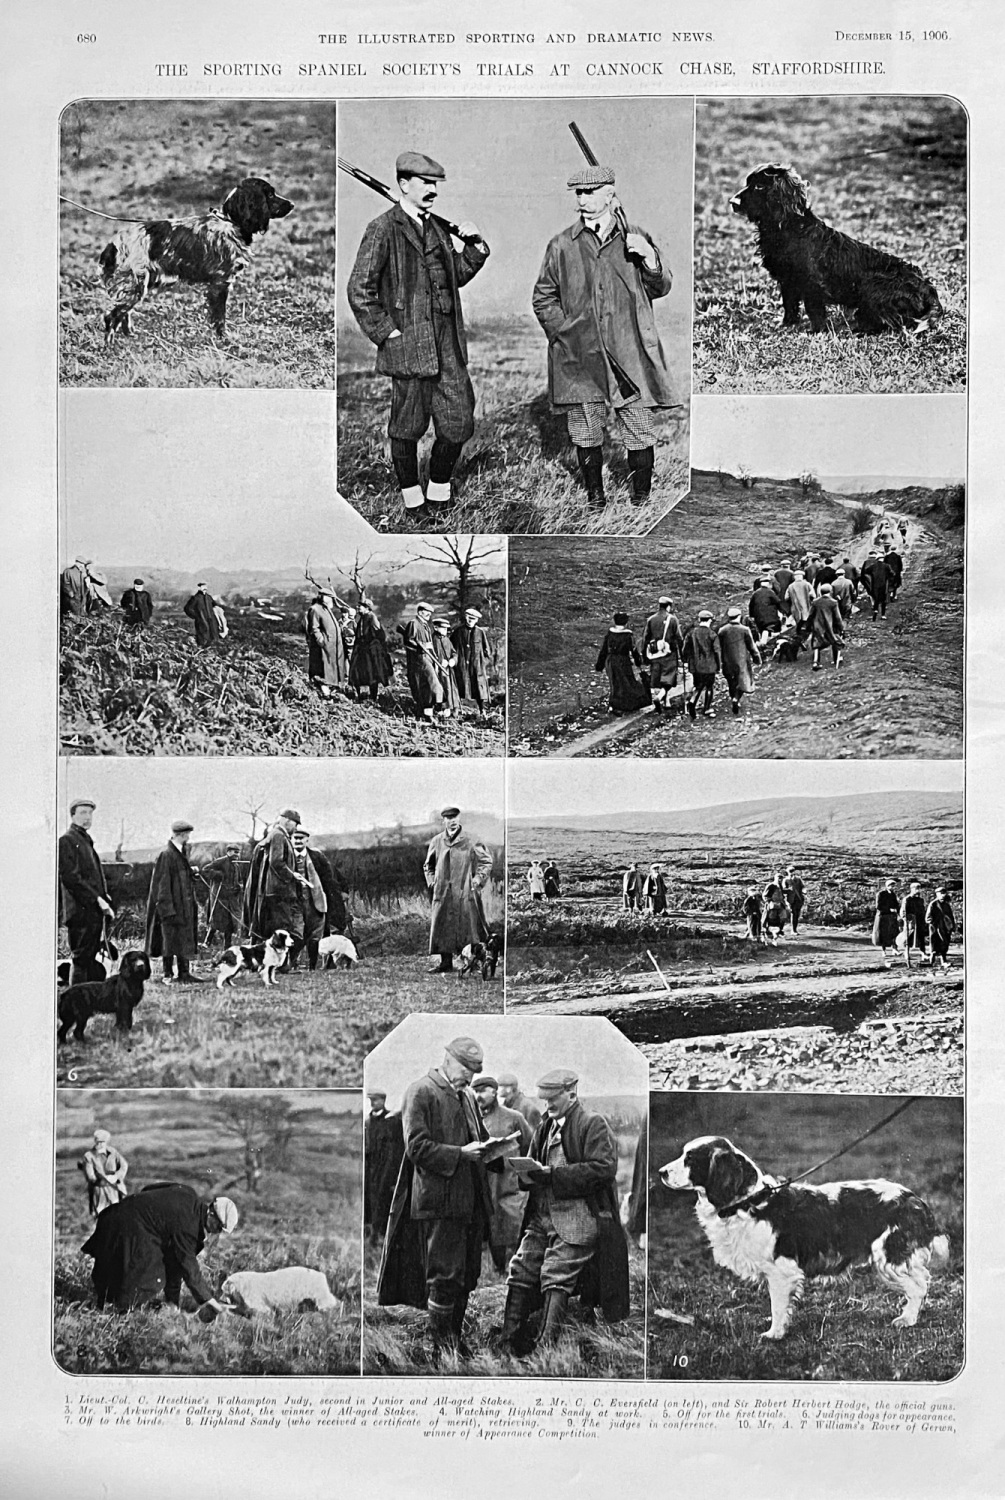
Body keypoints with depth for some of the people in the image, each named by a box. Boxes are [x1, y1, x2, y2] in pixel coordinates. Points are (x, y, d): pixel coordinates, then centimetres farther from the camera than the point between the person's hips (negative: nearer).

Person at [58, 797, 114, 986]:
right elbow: (70, 877, -16)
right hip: (80, 911, -9)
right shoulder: (66, 841, -7)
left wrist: (105, 900, 11)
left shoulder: (86, 840, 21)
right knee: (81, 960, -7)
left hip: (94, 912, 9)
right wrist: (97, 899, -18)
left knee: (90, 961, 9)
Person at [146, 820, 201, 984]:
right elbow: (163, 884, -17)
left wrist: (192, 903, 16)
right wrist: (168, 909, -20)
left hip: (185, 905, 9)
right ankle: (168, 975, 6)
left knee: (185, 938, 9)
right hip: (172, 906, -9)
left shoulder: (182, 852, 11)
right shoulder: (166, 855, -15)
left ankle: (184, 973, 14)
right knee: (170, 940, -1)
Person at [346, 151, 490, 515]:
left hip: (447, 347, 6)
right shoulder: (382, 230, -7)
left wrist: (473, 246, 8)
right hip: (408, 347, -6)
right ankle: (413, 500, 20)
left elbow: (457, 276, 24)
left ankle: (439, 492, 24)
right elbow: (359, 291, -10)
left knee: (458, 424, 5)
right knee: (407, 427, 5)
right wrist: (388, 333, -11)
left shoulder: (436, 227, 15)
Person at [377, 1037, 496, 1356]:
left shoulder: (467, 1097, 18)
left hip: (470, 1200, 8)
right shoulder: (420, 1092, -7)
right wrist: (460, 1154, -19)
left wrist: (488, 1148, 5)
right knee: (445, 1278, -4)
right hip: (438, 1200, -8)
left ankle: (456, 1340, 23)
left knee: (467, 1275, 12)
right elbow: (417, 1147, -14)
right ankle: (441, 1348, 5)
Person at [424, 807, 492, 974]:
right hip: (443, 893, 4)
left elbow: (487, 862, 4)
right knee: (442, 927, 2)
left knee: (468, 927, -3)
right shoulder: (436, 842, 10)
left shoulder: (471, 841, -1)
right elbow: (428, 865, 23)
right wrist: (431, 881, 10)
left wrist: (477, 881, -5)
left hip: (465, 892, -3)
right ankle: (446, 963, 10)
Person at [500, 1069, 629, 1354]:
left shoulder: (593, 1125, -5)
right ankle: (509, 1345, 4)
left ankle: (546, 1349, -9)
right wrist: (527, 1174, 0)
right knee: (520, 1270, -1)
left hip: (577, 1216, -7)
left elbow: (603, 1168, -16)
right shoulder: (545, 1127, 18)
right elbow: (535, 1166, 26)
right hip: (542, 1215, 7)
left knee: (556, 1276, -13)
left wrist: (551, 1173, -19)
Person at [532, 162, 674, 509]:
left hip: (630, 357, -1)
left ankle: (641, 500, 15)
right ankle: (595, 499, 23)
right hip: (579, 356, 1)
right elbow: (542, 297, 14)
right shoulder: (562, 246, 7)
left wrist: (650, 259, -10)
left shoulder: (636, 239, 7)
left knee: (639, 434, -1)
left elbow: (662, 288, 9)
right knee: (585, 434, 6)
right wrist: (563, 331, 2)